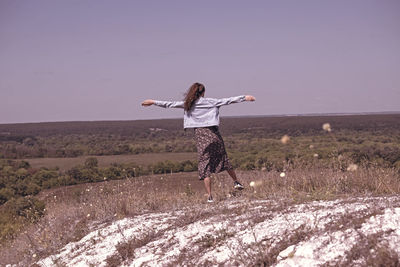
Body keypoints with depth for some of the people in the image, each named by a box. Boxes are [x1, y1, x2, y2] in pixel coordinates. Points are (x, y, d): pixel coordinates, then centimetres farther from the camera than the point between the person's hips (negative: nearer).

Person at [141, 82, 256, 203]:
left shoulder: (187, 105, 4)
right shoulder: (209, 102, 1)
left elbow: (170, 104, 10)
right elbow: (227, 101, 3)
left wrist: (153, 102, 20)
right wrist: (244, 98, 9)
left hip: (200, 135, 0)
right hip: (213, 134, 0)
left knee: (204, 165, 1)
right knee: (223, 159, 17)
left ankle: (210, 196, -5)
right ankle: (236, 182, 34)